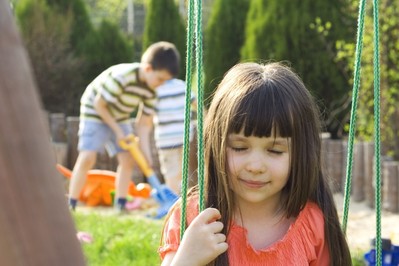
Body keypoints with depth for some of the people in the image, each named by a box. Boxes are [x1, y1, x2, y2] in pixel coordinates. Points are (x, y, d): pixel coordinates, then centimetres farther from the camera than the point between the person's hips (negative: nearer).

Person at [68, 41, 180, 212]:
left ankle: (120, 205, 6)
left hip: (119, 118, 7)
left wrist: (145, 151, -16)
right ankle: (71, 204, -10)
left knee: (128, 159, -3)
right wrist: (117, 130, -21)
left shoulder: (151, 90, -12)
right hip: (95, 112, -7)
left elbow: (144, 123, -6)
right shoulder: (122, 76, -34)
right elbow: (99, 104, -25)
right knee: (88, 157, -18)